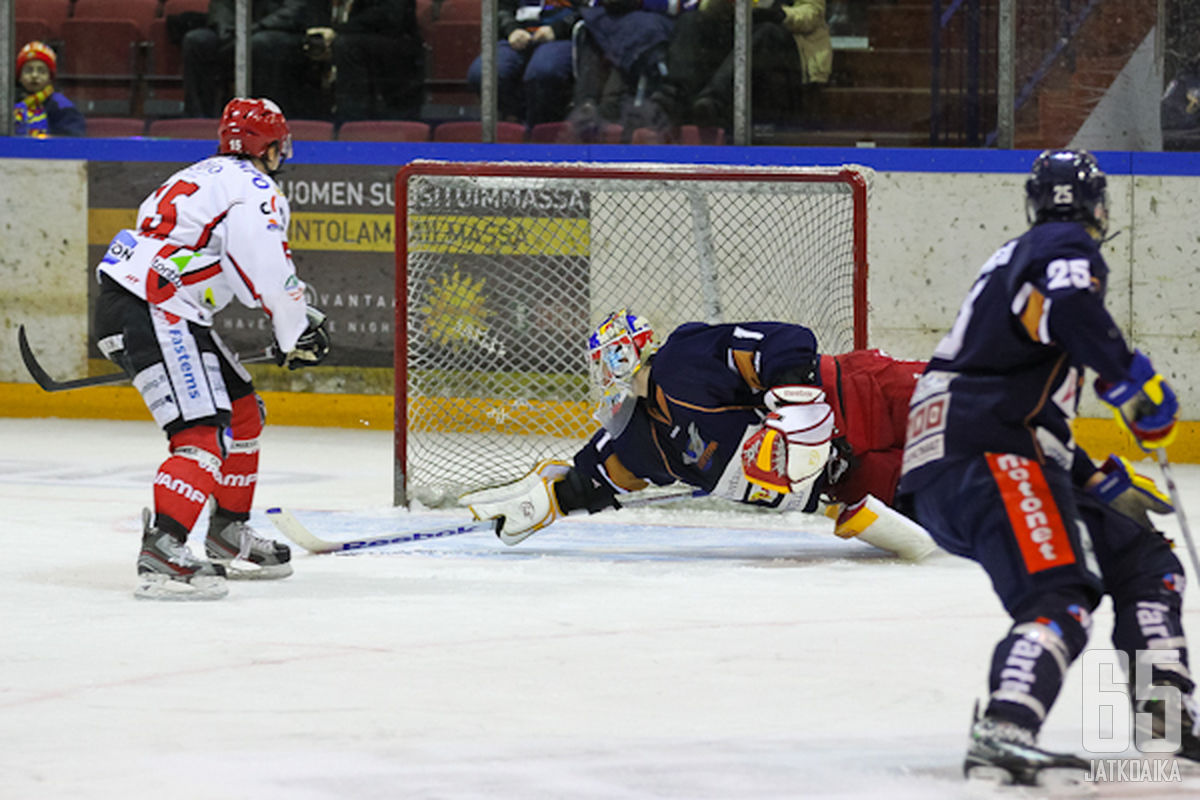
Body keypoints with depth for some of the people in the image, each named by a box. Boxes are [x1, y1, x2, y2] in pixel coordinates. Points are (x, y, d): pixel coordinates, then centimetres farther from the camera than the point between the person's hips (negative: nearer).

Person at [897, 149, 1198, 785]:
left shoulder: (1018, 258, 31)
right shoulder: (1068, 249, 2)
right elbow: (1069, 310, -24)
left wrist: (1104, 485, 32)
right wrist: (1137, 385, -15)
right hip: (984, 454, -10)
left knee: (1143, 561, 16)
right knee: (1061, 596, -28)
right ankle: (1001, 736, -47)